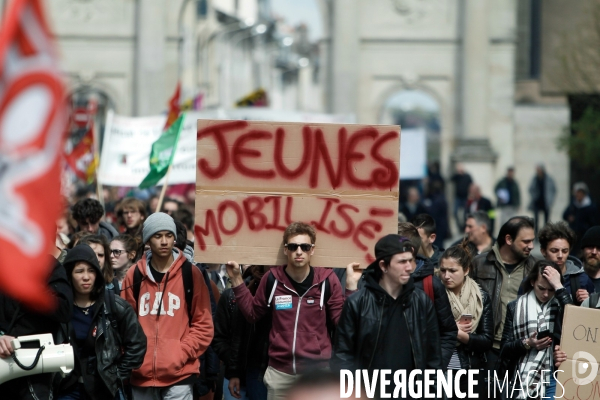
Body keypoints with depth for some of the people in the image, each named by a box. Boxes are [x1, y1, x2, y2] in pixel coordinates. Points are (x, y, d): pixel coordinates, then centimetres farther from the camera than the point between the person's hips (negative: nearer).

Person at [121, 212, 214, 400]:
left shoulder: (191, 274, 1)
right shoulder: (134, 275, 6)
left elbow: (203, 323, 1)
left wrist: (182, 354, -8)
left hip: (178, 373, -3)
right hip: (141, 372, 3)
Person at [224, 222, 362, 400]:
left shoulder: (327, 280, -4)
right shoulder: (272, 279, 1)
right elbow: (252, 314, 12)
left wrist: (351, 285, -10)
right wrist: (237, 280, 5)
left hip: (317, 371, -2)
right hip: (279, 371, 2)